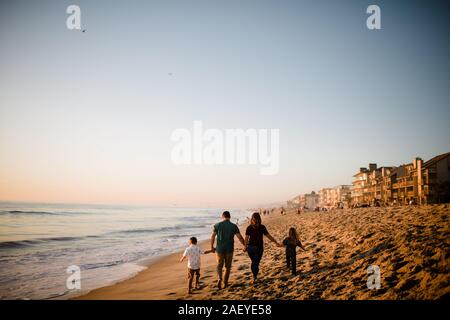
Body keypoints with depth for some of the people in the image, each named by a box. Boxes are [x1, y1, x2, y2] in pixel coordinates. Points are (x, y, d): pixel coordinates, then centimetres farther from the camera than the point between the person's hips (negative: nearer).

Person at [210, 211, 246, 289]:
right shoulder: (234, 226, -5)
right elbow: (240, 237, -5)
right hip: (229, 250, 0)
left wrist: (212, 247, 9)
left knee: (219, 266, 14)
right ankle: (225, 283, 19)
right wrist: (244, 245, 9)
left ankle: (219, 279, -10)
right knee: (227, 267, 16)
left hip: (219, 249, 0)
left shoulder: (217, 225, -4)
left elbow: (213, 237, -3)